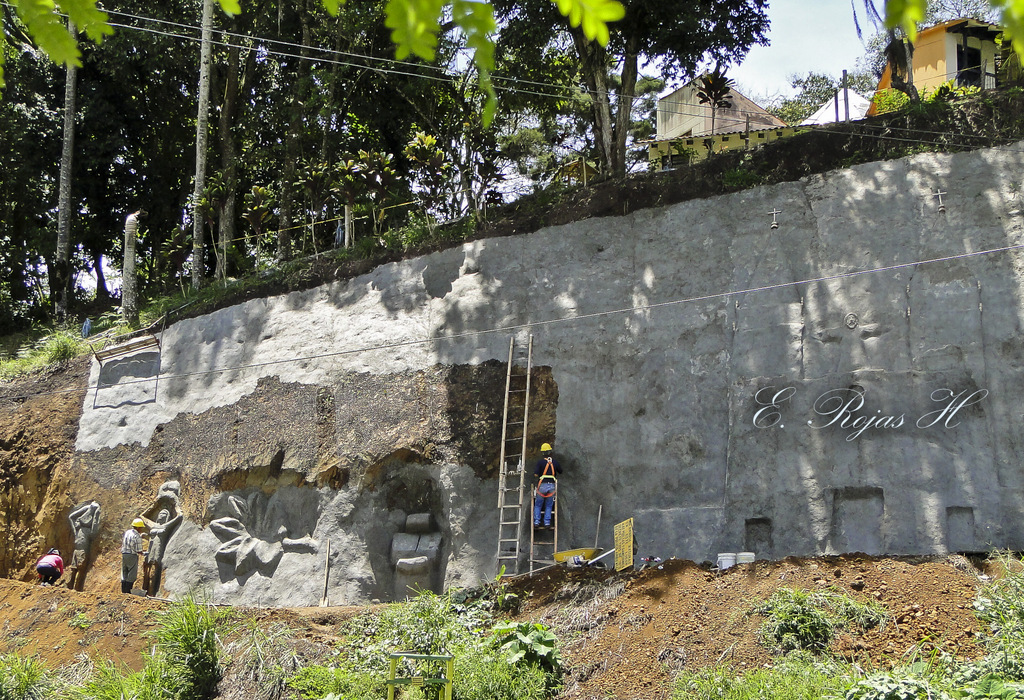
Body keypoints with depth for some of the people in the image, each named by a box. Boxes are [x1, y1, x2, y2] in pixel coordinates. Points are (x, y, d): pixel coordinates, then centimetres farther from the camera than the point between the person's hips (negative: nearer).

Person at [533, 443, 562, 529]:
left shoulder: (540, 462, -7)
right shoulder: (554, 462, 3)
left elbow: (536, 474, -10)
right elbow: (560, 471, 17)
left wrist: (535, 469, 10)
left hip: (542, 485, -2)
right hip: (552, 485, 2)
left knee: (538, 505, 10)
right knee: (549, 506, 12)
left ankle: (536, 522, 4)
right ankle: (547, 522, 5)